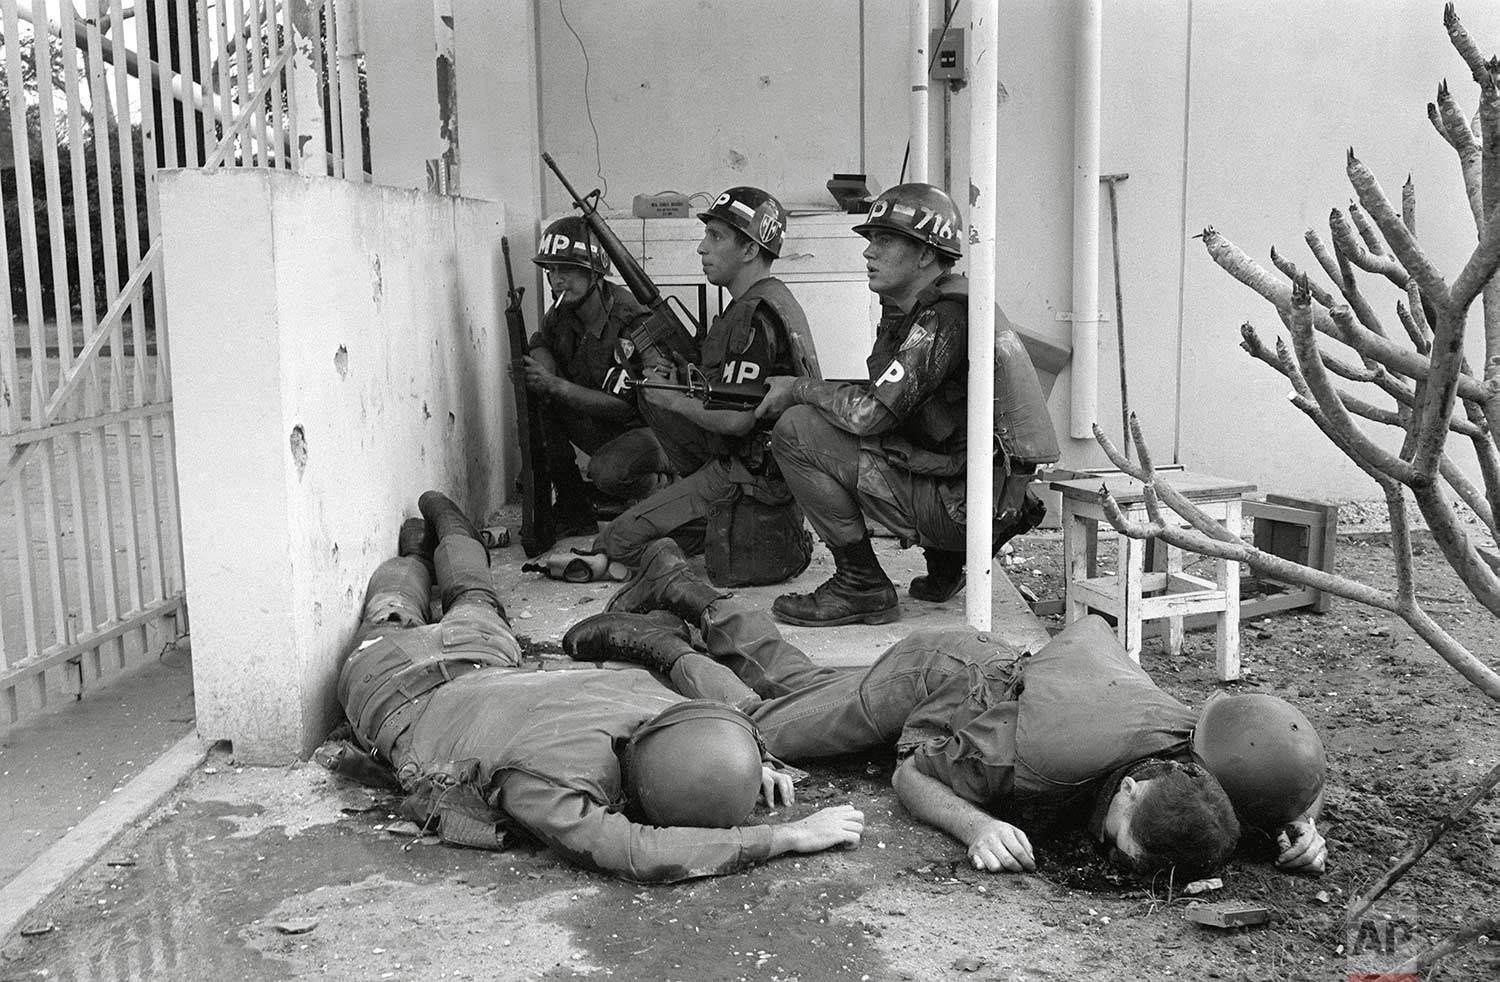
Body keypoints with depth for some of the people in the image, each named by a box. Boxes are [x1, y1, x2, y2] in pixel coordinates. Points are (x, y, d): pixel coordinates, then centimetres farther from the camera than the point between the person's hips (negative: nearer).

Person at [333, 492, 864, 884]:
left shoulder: (644, 692, -36)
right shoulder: (542, 784, -54)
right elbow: (638, 855, -65)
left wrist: (750, 762, -29)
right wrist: (788, 837, -61)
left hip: (479, 664, 3)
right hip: (399, 697, -3)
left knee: (473, 605, 40)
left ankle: (447, 528, 66)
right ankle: (411, 556, 63)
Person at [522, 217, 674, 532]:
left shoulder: (633, 322, -25)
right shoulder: (562, 311, -3)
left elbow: (626, 407, -27)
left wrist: (555, 385, -32)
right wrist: (542, 370, -16)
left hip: (650, 429, -7)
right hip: (601, 428, 8)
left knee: (607, 472, -35)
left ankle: (661, 485, 3)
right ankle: (574, 515, -4)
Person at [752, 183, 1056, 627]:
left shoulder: (944, 317, -16)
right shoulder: (916, 309, 14)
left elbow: (870, 413, -22)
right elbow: (887, 397, 17)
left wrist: (797, 388, -6)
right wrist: (806, 392, 6)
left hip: (967, 504, -10)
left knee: (796, 431, -12)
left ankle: (861, 586, -5)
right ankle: (944, 565, 22)